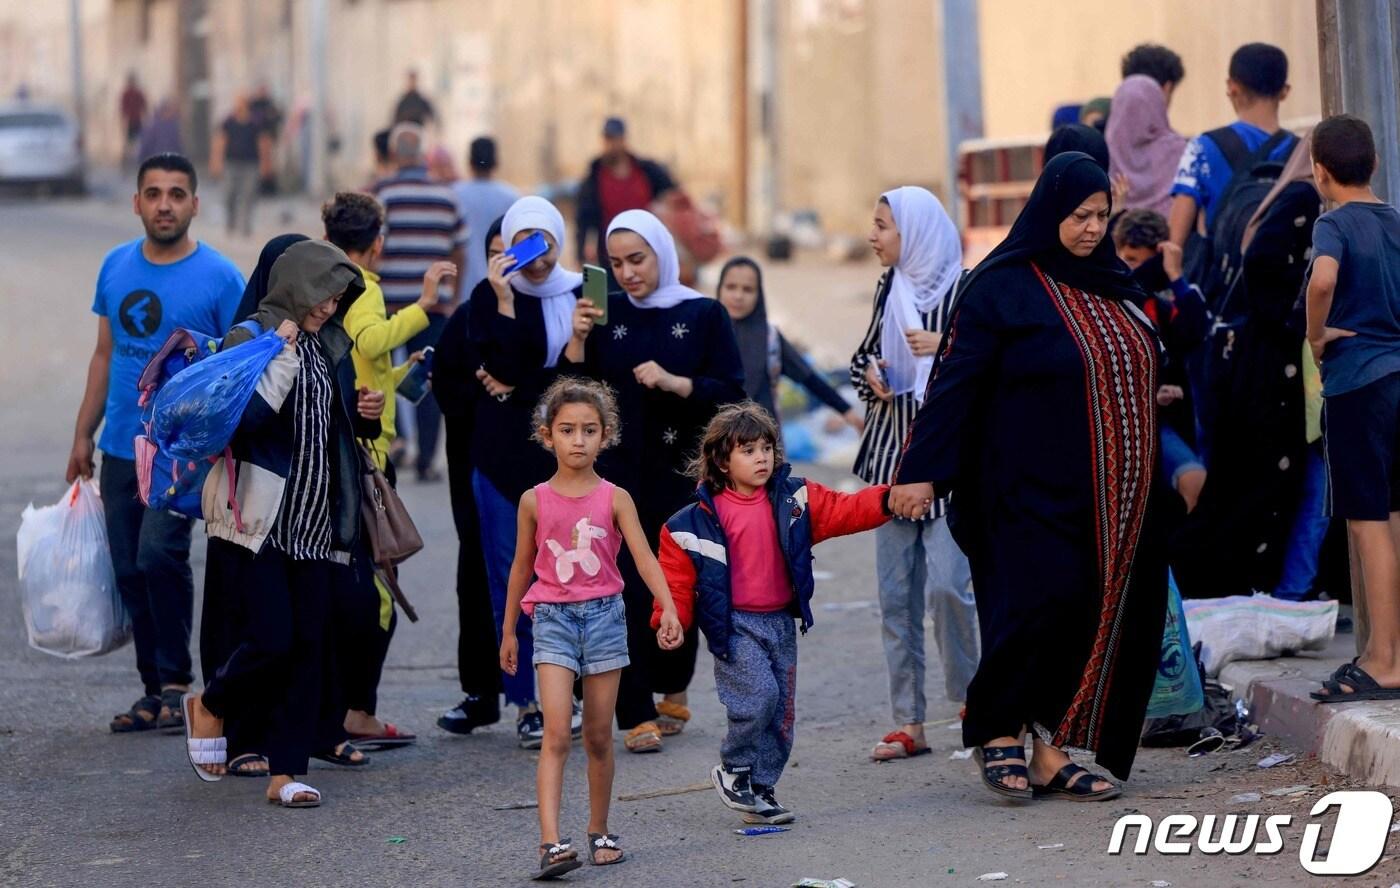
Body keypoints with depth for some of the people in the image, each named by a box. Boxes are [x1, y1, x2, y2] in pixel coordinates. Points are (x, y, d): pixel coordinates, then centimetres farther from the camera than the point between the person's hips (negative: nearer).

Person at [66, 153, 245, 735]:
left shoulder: (219, 277, -7)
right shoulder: (116, 267, 8)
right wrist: (83, 435, 14)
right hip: (120, 447, 5)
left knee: (160, 554, -19)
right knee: (130, 571, 7)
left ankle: (176, 681, -7)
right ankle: (155, 690, 16)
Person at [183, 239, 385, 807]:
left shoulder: (330, 345, 14)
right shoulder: (250, 339, -7)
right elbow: (245, 417, -21)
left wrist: (367, 412, 6)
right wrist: (283, 355, -23)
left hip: (315, 522, 7)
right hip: (260, 519, -7)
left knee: (308, 645, 2)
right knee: (271, 640, -11)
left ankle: (285, 771, 7)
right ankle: (209, 706, 19)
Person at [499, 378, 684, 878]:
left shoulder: (615, 499, 0)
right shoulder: (535, 501, 2)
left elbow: (644, 557, -9)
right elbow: (522, 567, 12)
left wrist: (668, 610, -23)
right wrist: (508, 631, 17)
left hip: (604, 615, 1)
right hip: (553, 617, -1)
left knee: (599, 737, 9)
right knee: (556, 733, -13)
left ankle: (599, 832, 25)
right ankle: (551, 843, -21)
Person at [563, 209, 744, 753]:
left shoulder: (704, 315, 1)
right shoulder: (606, 315, 7)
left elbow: (731, 394, -5)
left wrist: (674, 382, -18)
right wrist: (578, 341, -11)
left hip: (684, 472, -1)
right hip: (621, 473, 1)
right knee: (627, 587, -8)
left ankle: (673, 689, 31)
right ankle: (638, 715, -8)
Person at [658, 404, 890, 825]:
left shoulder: (794, 498, 3)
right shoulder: (701, 519, -9)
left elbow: (843, 510, 1)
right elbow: (678, 574, -6)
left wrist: (888, 499, -13)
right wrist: (669, 620, -17)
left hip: (780, 621, 5)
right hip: (733, 625, -5)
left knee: (782, 711, 7)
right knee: (759, 694, -20)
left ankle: (760, 790, 20)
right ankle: (733, 770, 3)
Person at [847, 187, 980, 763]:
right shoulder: (889, 289, 11)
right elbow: (863, 357, 23)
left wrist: (948, 348, -18)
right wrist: (870, 376, 1)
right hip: (893, 451, 6)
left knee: (946, 585, -14)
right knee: (896, 593, 4)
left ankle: (969, 698, 8)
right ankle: (909, 723, 10)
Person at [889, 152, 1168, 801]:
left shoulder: (1112, 284, 13)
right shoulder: (1002, 287, -7)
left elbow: (1141, 368, 20)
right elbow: (956, 381, -11)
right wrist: (923, 471, -17)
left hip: (1109, 494, 7)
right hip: (1036, 490, -6)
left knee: (1102, 614, 2)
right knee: (1043, 604, -13)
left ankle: (1054, 752, 7)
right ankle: (999, 730, 8)